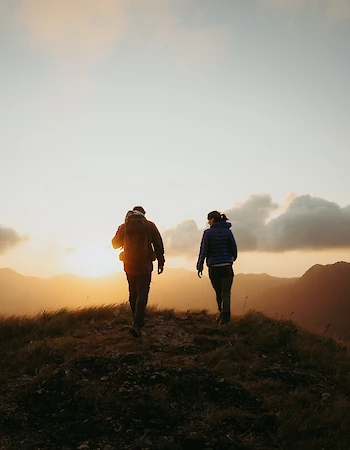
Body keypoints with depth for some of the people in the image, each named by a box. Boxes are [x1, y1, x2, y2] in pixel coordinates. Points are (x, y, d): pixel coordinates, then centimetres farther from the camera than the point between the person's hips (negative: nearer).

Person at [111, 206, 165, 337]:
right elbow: (158, 245, -3)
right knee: (142, 294, -2)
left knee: (133, 293, 17)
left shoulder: (123, 226, 3)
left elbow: (115, 244, 13)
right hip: (144, 265, -3)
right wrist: (160, 262, 5)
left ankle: (138, 321, 27)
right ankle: (136, 324, -15)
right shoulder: (150, 226, -2)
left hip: (129, 265, 3)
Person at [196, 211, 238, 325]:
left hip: (213, 267, 0)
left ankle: (222, 314, 25)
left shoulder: (208, 233, -6)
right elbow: (234, 248, 2)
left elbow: (203, 250, -7)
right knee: (226, 292, -1)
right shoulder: (228, 231, 0)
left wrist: (200, 267, 1)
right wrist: (233, 258, 23)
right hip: (226, 266, 0)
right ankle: (225, 316, -17)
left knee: (218, 292, 17)